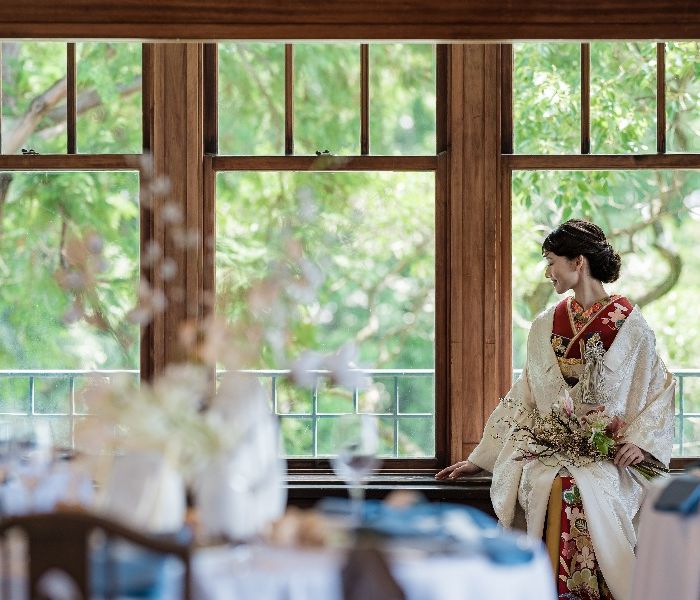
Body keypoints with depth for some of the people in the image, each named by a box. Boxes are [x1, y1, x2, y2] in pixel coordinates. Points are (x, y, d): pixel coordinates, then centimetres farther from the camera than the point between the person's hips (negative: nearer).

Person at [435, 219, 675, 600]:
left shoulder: (629, 325, 3)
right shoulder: (545, 327, 13)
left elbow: (660, 390, 5)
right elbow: (522, 399, 16)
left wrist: (640, 440, -11)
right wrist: (480, 459, 15)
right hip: (547, 451, 2)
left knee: (588, 494, -33)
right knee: (555, 493, -30)